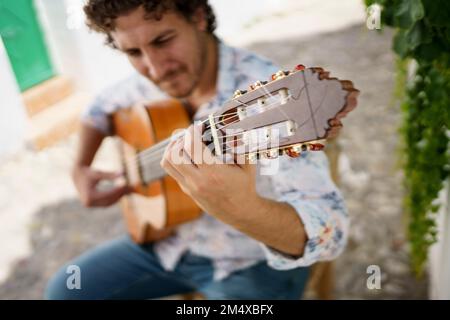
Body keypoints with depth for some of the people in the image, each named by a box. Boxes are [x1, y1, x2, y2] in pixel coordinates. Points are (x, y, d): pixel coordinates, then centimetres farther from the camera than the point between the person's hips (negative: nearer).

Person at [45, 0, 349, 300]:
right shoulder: (151, 82, -8)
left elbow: (329, 231, -39)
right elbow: (102, 107, 15)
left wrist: (243, 210, -58)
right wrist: (81, 168, 0)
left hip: (253, 263, -5)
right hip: (170, 240, 6)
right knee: (65, 290, 8)